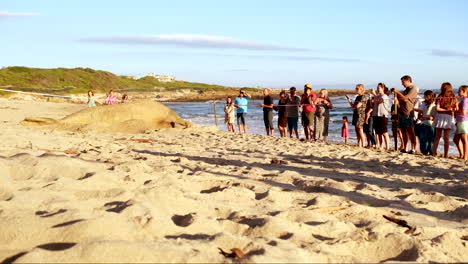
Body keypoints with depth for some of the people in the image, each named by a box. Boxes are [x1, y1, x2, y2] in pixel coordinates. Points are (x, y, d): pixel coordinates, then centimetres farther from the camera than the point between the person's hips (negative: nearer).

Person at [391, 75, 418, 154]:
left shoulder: (413, 89, -8)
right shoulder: (406, 90, 20)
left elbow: (405, 98, -18)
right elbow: (401, 98, 21)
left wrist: (397, 92, -10)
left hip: (408, 113, -9)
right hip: (402, 112, 9)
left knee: (410, 131, -8)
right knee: (404, 131, 10)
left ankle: (413, 149, -7)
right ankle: (405, 148, 15)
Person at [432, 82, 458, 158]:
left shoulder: (440, 98, -2)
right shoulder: (454, 98, 1)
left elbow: (437, 108, -11)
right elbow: (456, 109, 0)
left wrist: (445, 110, -3)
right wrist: (449, 110, 15)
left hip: (440, 116, 0)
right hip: (449, 117, 0)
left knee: (437, 136, 10)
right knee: (446, 137, 4)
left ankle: (434, 152, 9)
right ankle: (445, 154, 3)